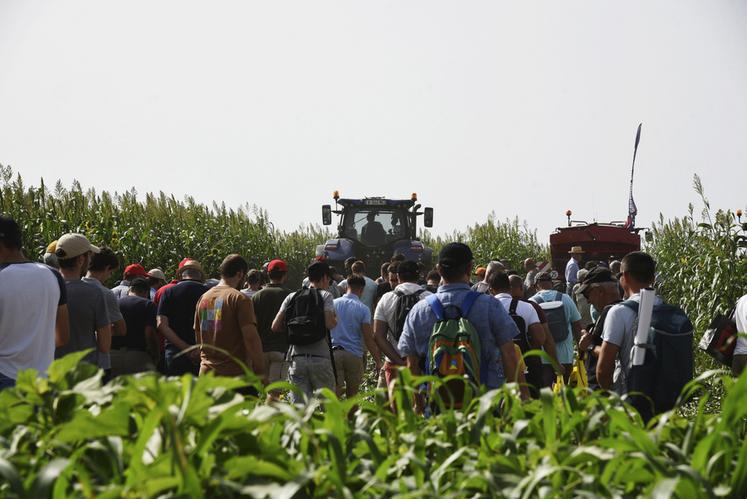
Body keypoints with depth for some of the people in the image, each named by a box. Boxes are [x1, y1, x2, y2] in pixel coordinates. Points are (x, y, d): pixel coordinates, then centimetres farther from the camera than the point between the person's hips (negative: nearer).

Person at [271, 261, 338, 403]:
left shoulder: (292, 297, 12)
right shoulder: (325, 295, 1)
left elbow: (275, 326, 6)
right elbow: (329, 323, -13)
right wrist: (336, 320, 9)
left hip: (297, 358, 3)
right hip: (320, 358, -3)